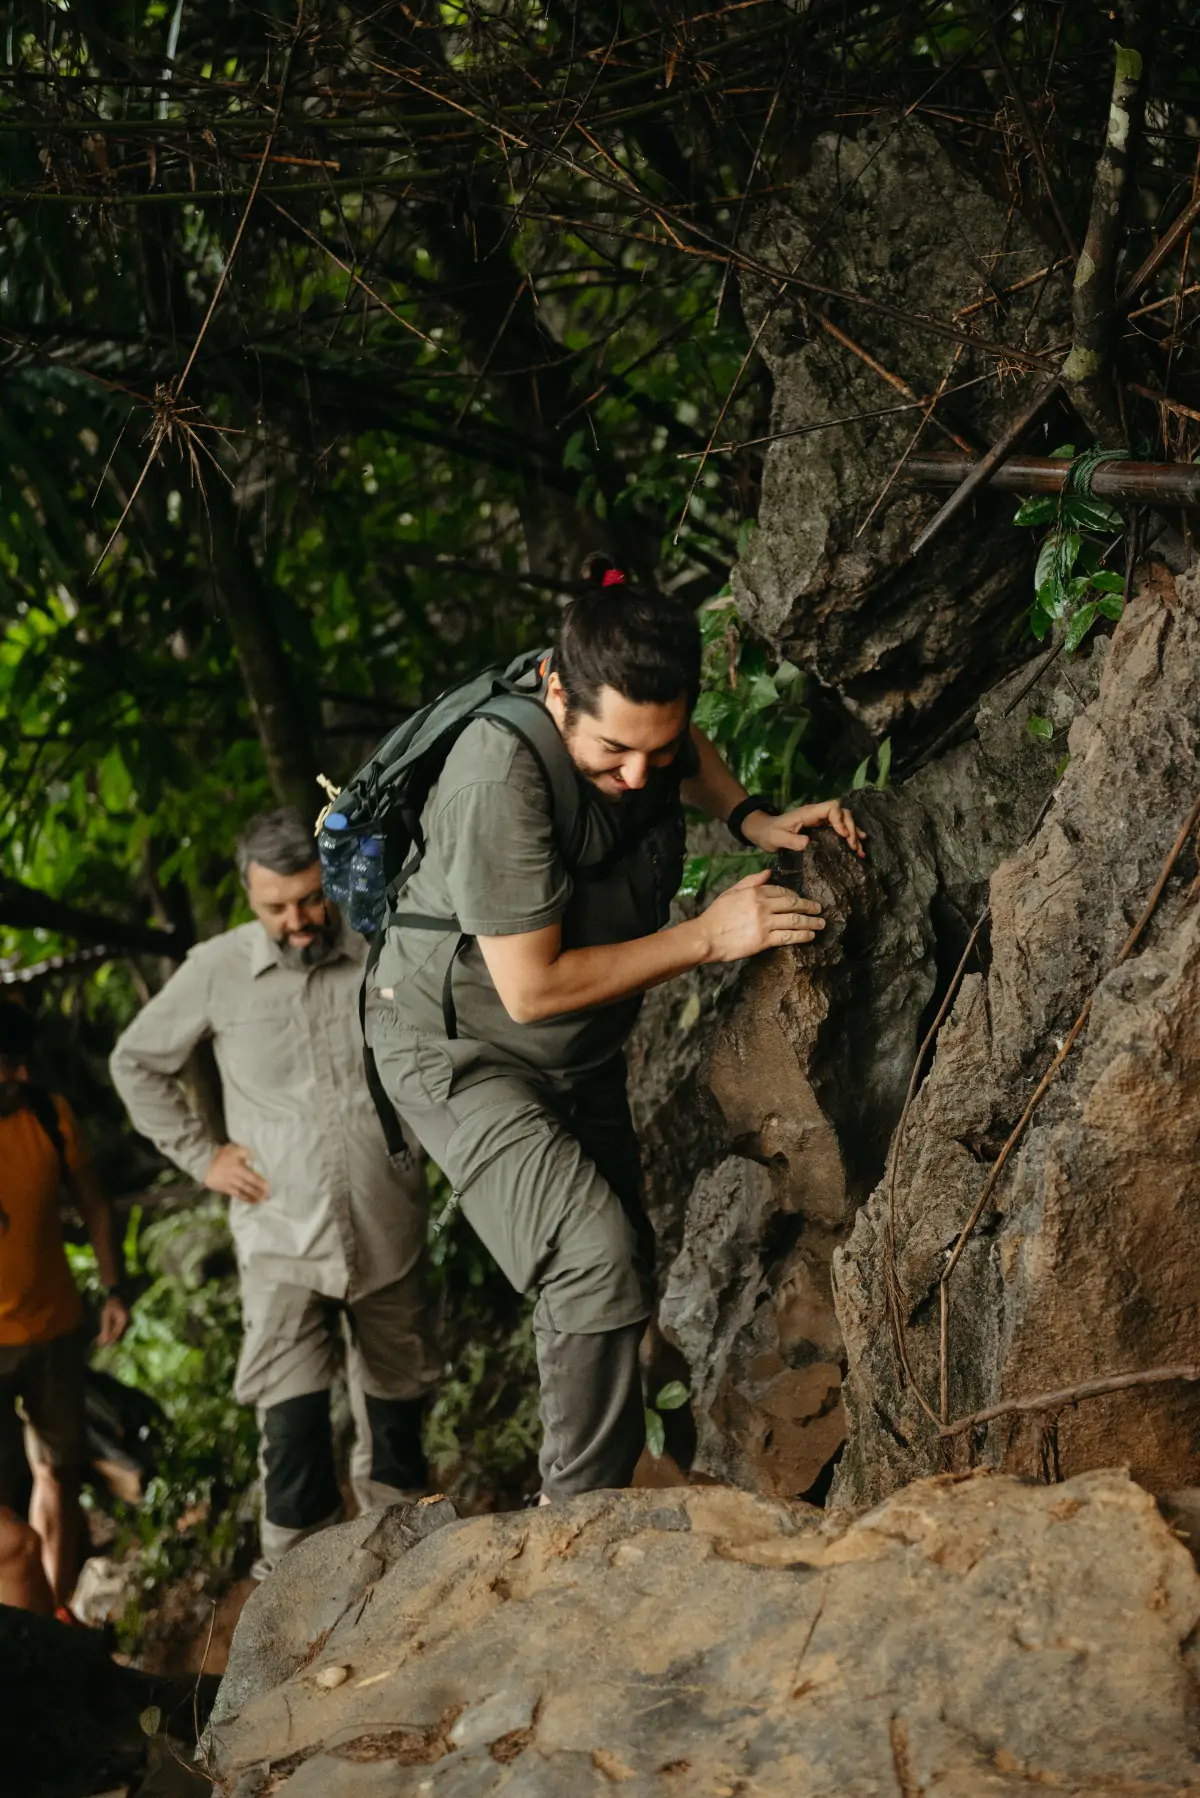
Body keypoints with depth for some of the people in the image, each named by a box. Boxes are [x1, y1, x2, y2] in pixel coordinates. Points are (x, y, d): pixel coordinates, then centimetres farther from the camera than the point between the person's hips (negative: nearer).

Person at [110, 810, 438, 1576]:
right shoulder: (216, 970, -3)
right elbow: (136, 1062, 11)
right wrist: (200, 1154, 5)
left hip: (389, 1234, 1)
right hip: (283, 1239, -1)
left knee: (397, 1406, 12)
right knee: (293, 1425, -11)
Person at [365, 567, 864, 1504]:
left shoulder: (645, 724, -14)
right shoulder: (500, 780, -36)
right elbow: (531, 988, -30)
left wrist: (752, 817, -4)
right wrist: (708, 936, -26)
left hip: (583, 1053, 8)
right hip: (458, 1047, -8)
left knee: (617, 1267, 17)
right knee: (597, 1261, -26)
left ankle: (602, 1489, 36)